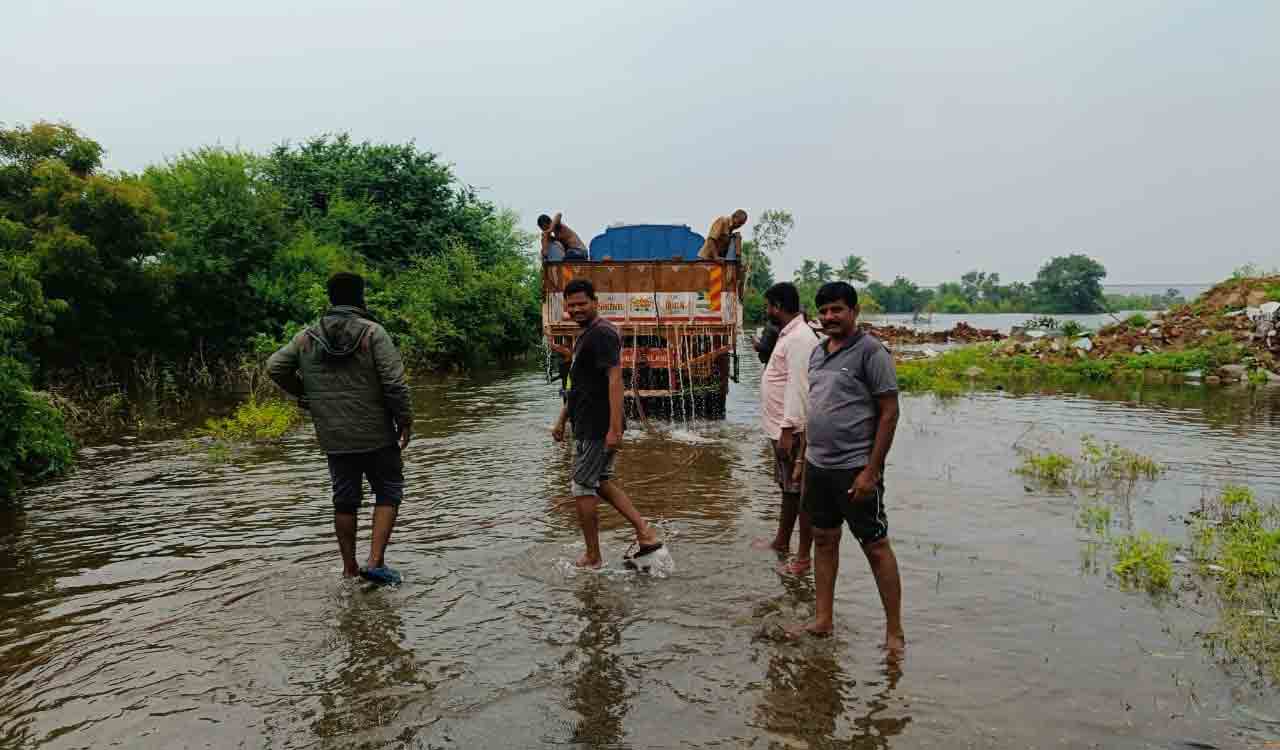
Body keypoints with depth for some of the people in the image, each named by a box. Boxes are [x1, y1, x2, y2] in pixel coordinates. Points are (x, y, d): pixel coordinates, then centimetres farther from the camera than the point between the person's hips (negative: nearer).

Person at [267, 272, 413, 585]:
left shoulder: (307, 337, 4)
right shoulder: (373, 332, -11)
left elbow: (274, 367, 8)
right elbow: (394, 382, -16)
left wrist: (304, 394, 17)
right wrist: (405, 420, -6)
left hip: (334, 439, 5)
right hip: (376, 435, -4)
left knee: (345, 500, 15)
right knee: (388, 493, 8)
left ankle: (349, 568, 21)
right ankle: (375, 562, -2)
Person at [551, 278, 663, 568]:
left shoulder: (602, 333, -16)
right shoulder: (585, 335, 17)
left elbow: (615, 379, -24)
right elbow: (578, 386, 24)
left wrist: (615, 428, -29)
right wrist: (562, 420, 24)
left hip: (597, 428, -10)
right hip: (589, 424, 10)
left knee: (582, 488, 0)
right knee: (600, 482, 17)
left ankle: (592, 558, 13)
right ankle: (646, 534, 15)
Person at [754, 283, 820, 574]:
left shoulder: (800, 338, -18)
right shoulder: (787, 335, 15)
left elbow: (798, 387, -24)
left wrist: (788, 429, -26)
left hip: (793, 430, -11)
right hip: (781, 428, 11)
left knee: (801, 491, -2)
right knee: (788, 488, 20)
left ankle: (803, 557, 5)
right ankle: (781, 542, 34)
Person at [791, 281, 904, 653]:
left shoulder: (870, 351, -11)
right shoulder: (818, 352, 11)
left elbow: (889, 413, -13)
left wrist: (871, 471, -17)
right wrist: (804, 458, 15)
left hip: (854, 468, -7)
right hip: (818, 465, 7)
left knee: (876, 546, 2)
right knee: (824, 540, 14)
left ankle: (894, 631, 13)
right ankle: (823, 620, 25)